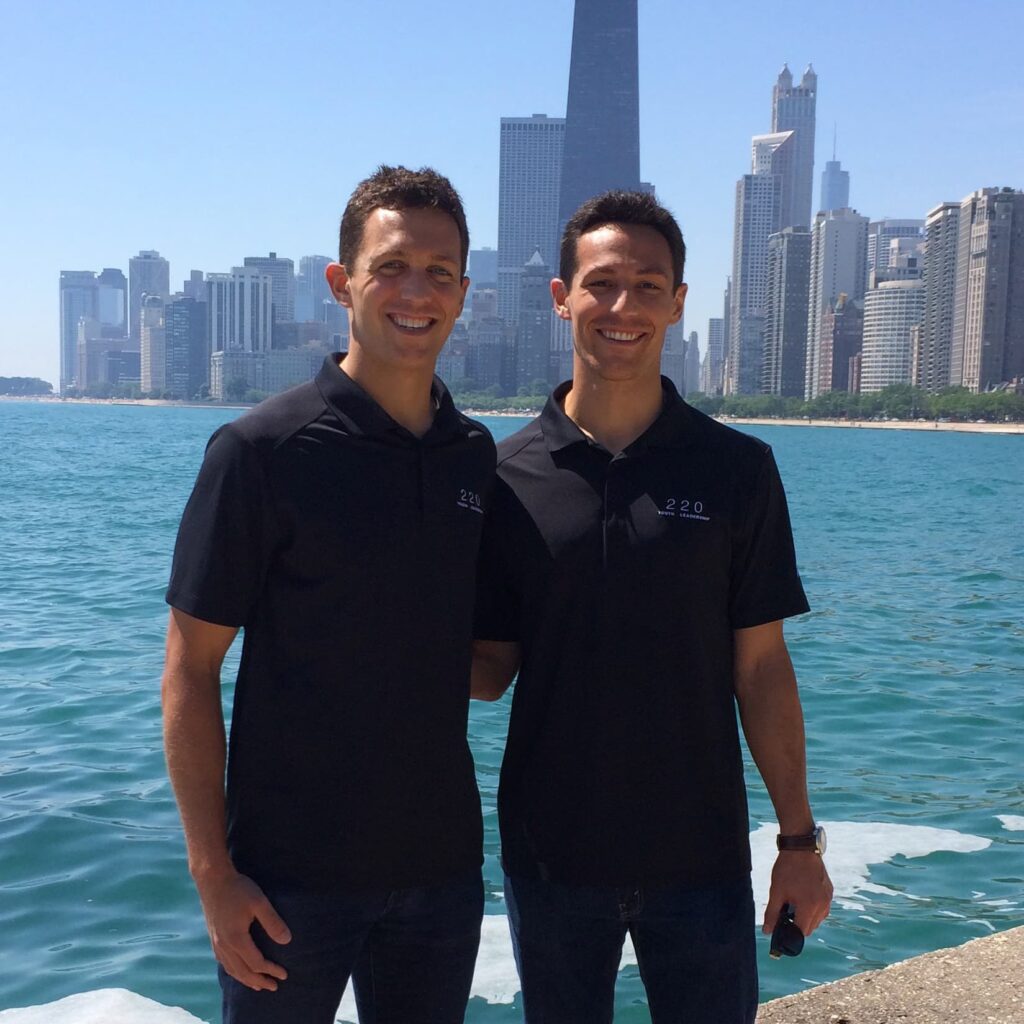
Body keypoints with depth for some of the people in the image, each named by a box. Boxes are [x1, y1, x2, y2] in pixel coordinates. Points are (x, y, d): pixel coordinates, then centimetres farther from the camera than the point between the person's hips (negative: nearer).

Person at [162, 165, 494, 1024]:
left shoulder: (478, 455, 2)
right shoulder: (262, 450, -12)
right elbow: (190, 672, -10)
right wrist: (213, 872, -12)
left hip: (441, 862, 5)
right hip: (293, 876, -4)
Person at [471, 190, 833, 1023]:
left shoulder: (737, 470, -4)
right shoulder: (507, 475, -4)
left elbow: (760, 665, -1)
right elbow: (492, 669, 0)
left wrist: (800, 839, -2)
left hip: (701, 855, 0)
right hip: (552, 855, 1)